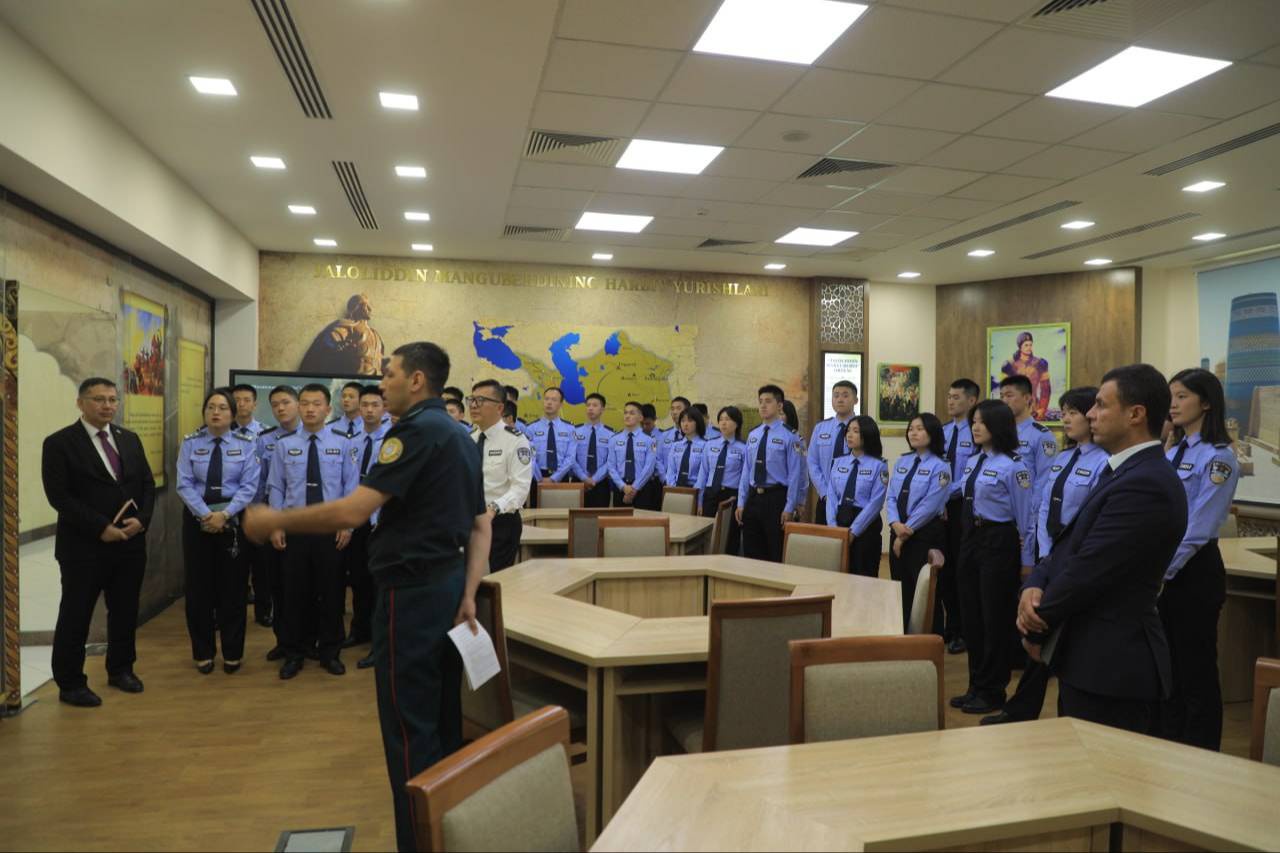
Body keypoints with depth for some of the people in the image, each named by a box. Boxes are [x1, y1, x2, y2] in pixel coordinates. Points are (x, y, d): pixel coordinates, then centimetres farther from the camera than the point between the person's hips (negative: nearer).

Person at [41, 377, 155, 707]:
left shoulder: (130, 439, 11)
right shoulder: (59, 443, -6)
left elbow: (147, 484, 10)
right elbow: (59, 496, -13)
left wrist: (141, 520, -7)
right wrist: (101, 528, -17)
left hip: (130, 543, 5)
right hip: (84, 546, -5)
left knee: (125, 612, 14)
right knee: (75, 616, 5)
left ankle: (121, 669, 31)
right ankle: (70, 684, 18)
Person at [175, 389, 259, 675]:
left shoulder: (245, 443, -2)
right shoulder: (190, 443, 1)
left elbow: (249, 486, -8)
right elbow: (184, 485, -6)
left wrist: (224, 515, -19)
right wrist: (206, 514, -17)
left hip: (233, 521, -1)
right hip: (197, 520, 1)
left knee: (232, 588, 6)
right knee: (198, 587, 8)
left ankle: (232, 654, 20)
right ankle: (203, 653, 23)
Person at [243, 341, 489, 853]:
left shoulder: (415, 429, -16)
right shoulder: (459, 437, 13)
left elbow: (353, 510, -24)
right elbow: (480, 526, 13)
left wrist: (276, 521, -12)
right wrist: (468, 595, 9)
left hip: (412, 591, -9)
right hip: (448, 582, 10)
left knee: (409, 725, 2)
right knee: (443, 718, 18)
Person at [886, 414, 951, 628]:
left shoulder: (940, 466, -9)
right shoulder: (901, 462, 10)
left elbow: (929, 506, -15)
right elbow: (890, 496, 5)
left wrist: (907, 531, -13)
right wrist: (896, 524, -12)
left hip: (925, 534, -6)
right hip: (899, 532, 6)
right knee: (900, 588, 13)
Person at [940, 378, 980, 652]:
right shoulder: (942, 431, 10)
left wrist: (948, 492, -17)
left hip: (963, 507, -6)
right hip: (940, 506, 6)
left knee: (963, 569, 5)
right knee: (943, 568, 12)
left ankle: (960, 632, 17)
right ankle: (942, 628, 23)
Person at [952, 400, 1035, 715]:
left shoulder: (1012, 466, -15)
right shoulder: (972, 462, 8)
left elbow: (1025, 518, -11)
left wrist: (1027, 561, -9)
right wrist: (968, 540, 15)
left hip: (998, 542, -8)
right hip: (971, 539, 8)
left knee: (996, 618, 4)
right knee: (972, 615, 13)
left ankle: (992, 691, 18)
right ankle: (976, 685, 26)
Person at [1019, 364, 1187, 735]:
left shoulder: (1144, 484, -22)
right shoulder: (1126, 473, 12)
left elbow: (1087, 570, -22)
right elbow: (1068, 545, 11)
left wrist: (1037, 628, -8)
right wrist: (1033, 587, -9)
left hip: (1110, 662, -10)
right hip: (1097, 654, 10)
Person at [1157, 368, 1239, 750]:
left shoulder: (1217, 458, -14)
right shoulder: (1173, 453, 10)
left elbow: (1199, 529, -18)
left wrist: (1164, 571, -16)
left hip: (1193, 571, -8)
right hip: (1163, 569, 8)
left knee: (1196, 668, 5)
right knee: (1166, 664, 17)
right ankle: (1168, 745, 31)